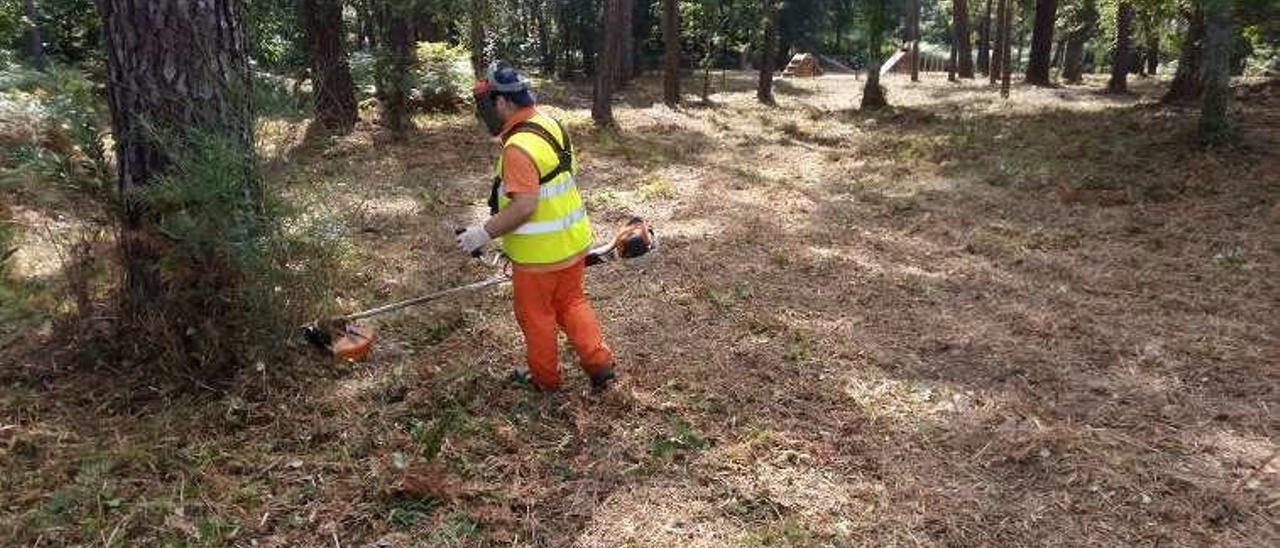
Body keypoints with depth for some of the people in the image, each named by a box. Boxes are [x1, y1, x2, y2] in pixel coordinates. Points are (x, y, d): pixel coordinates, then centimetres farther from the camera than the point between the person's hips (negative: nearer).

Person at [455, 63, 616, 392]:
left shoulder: (519, 146, -26)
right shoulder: (550, 124, 3)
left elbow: (523, 207, -31)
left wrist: (483, 234, -23)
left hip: (540, 252, -8)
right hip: (573, 239, 8)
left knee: (536, 315, 12)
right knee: (571, 303, 22)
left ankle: (544, 377, 29)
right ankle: (600, 364, 19)